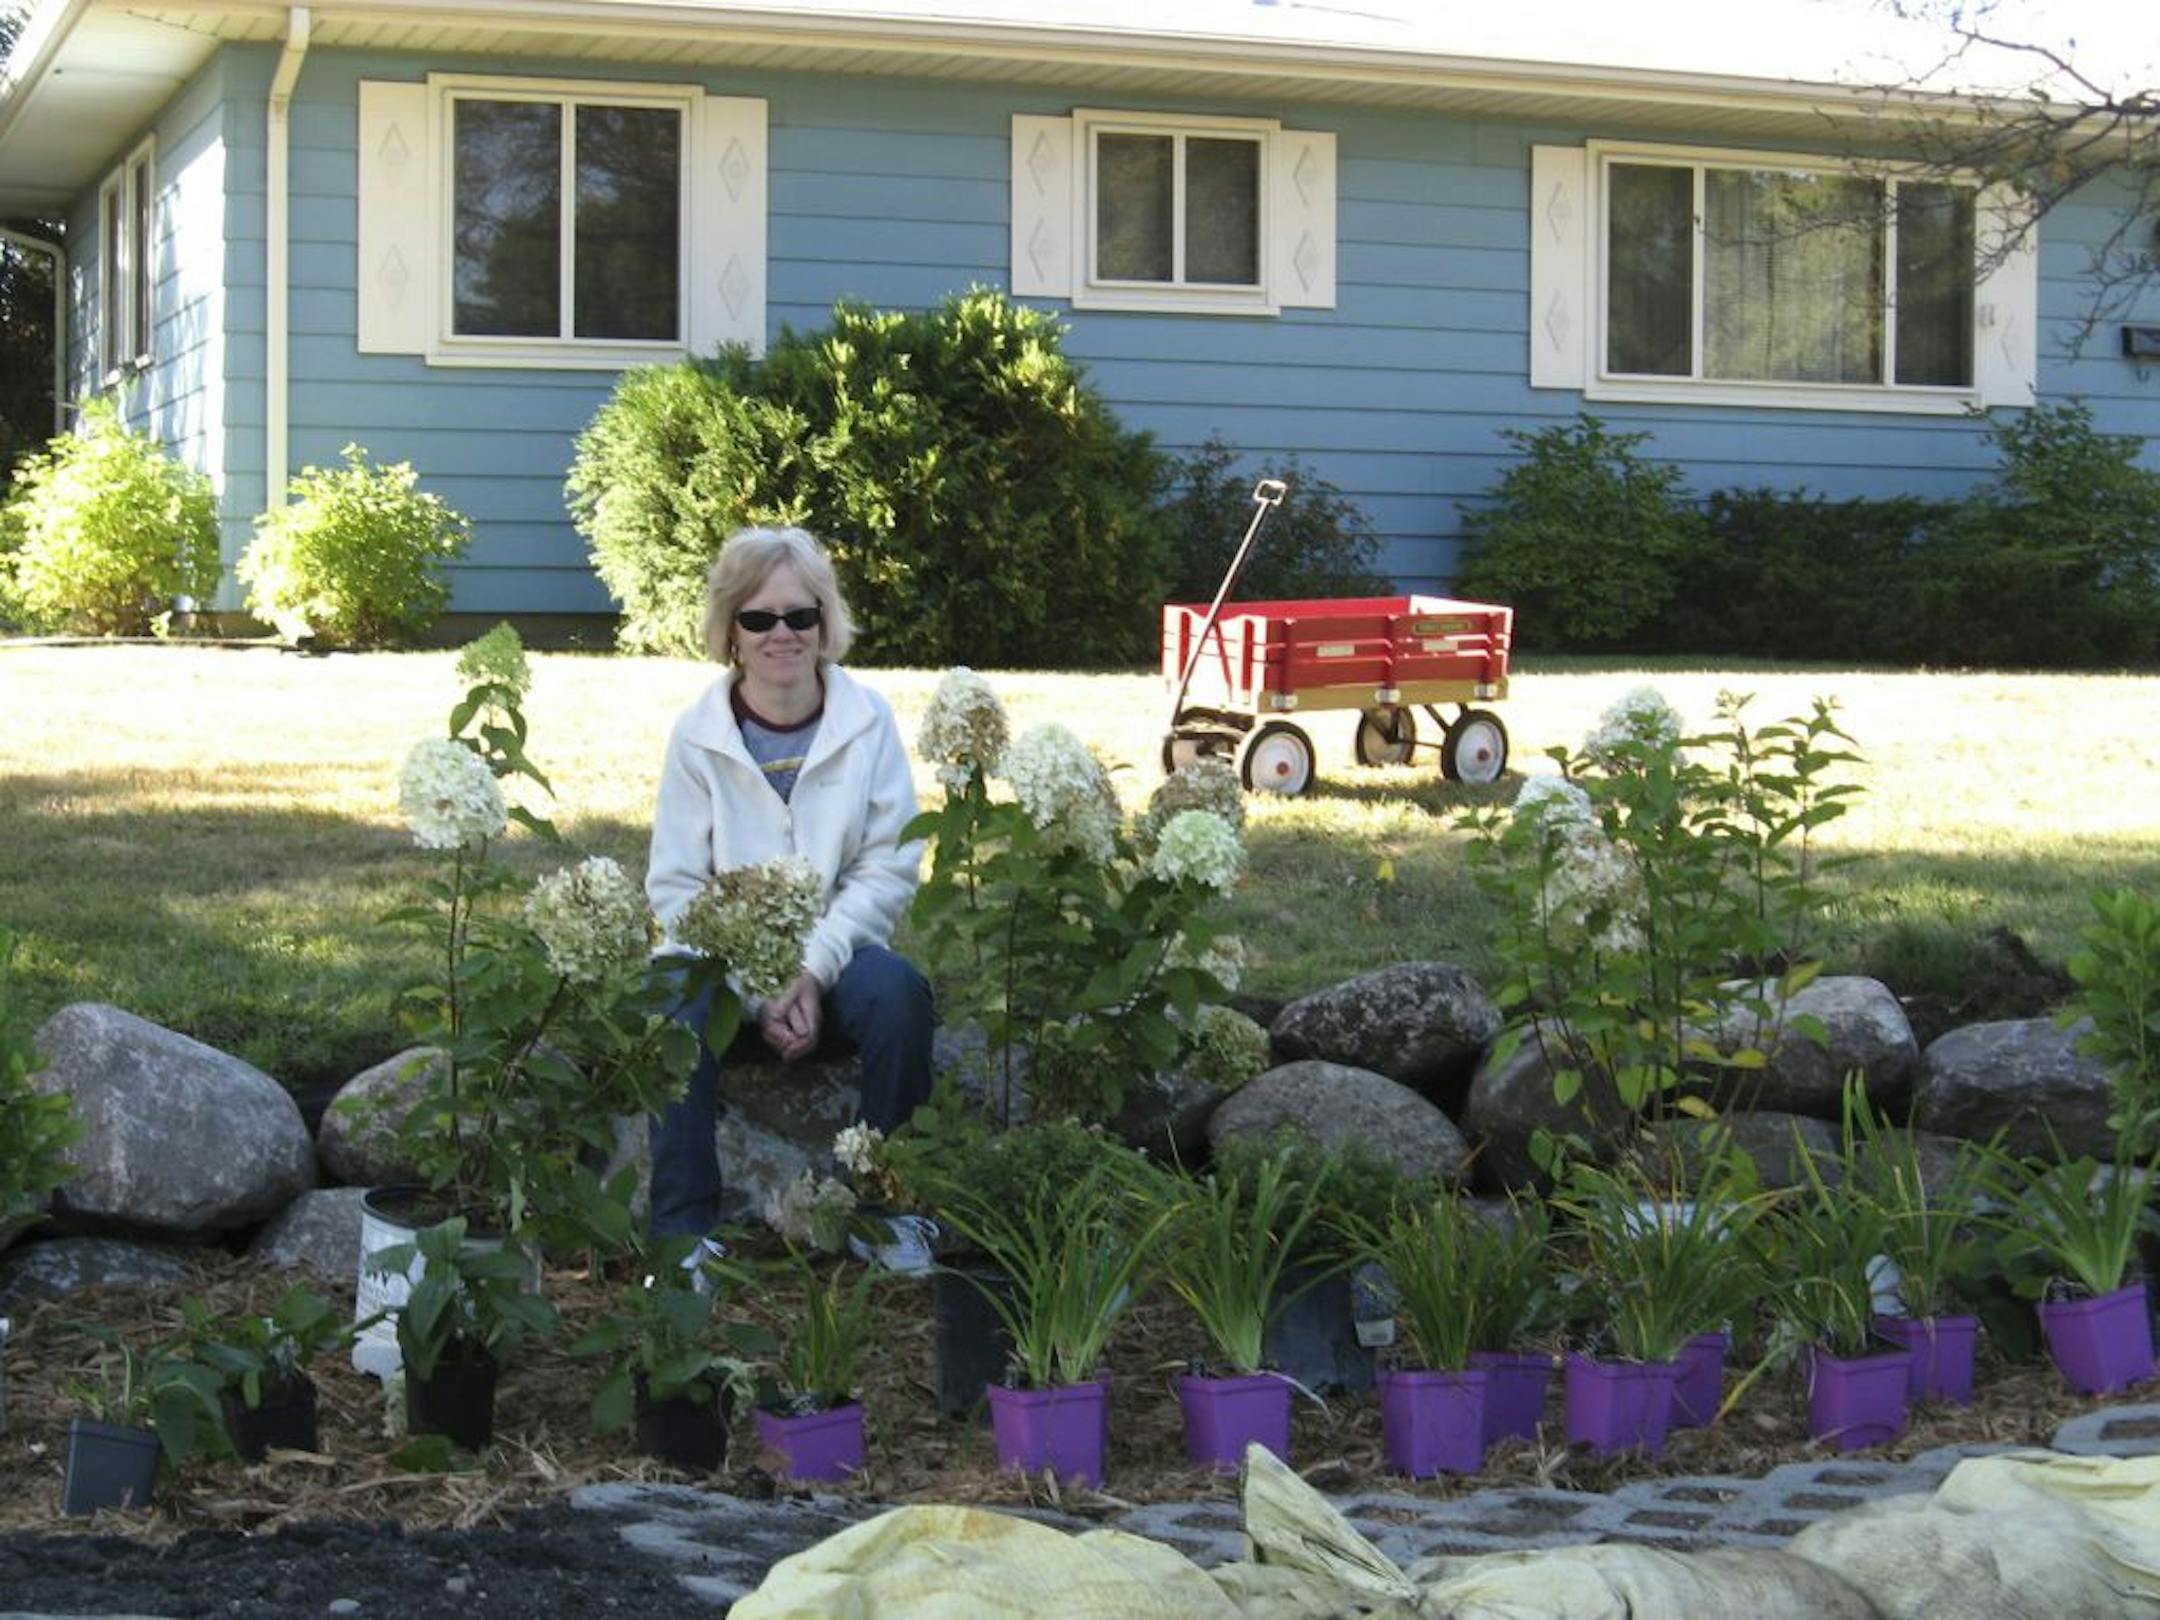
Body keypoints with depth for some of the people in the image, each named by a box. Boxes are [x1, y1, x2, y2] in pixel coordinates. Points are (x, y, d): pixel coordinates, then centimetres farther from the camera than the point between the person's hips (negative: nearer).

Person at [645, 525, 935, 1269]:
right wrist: (757, 992, -16)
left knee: (897, 991, -31)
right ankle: (683, 1231, -22)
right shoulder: (697, 734, -3)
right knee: (678, 1012, -33)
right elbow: (676, 885, -4)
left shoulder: (868, 720, -1)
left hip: (834, 958, 1)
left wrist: (814, 970, -18)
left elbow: (890, 866, -5)